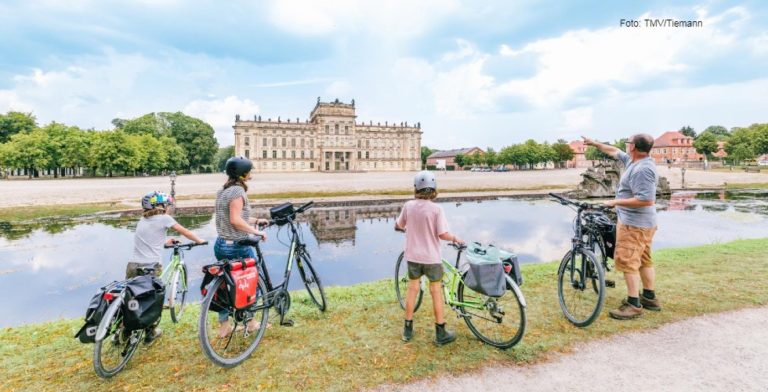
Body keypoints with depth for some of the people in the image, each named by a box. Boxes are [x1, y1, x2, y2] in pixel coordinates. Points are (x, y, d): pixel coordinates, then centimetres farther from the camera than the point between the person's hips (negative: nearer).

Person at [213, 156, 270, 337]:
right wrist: (256, 231, -17)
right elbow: (236, 220, -25)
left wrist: (256, 220, 16)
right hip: (238, 246, -8)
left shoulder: (222, 191, 10)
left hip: (221, 245, 9)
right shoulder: (238, 190, -18)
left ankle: (224, 326, 26)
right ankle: (250, 321, 22)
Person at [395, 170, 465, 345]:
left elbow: (398, 226, 6)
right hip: (431, 257, -3)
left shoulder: (408, 205, -7)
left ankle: (408, 330, 26)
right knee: (436, 293, 10)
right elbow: (443, 234, -17)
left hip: (413, 256, 3)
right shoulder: (436, 209, -18)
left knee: (412, 290, 16)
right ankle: (441, 333, 21)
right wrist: (455, 238, 3)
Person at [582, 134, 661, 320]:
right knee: (644, 260, 17)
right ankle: (650, 298, 29)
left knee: (627, 262, -6)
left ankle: (634, 304, 1)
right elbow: (614, 151, 24)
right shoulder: (633, 161, 7)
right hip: (642, 223, 10)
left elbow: (646, 200, -28)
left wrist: (616, 202, -21)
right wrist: (594, 143, 30)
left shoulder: (643, 169, -23)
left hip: (634, 224, -10)